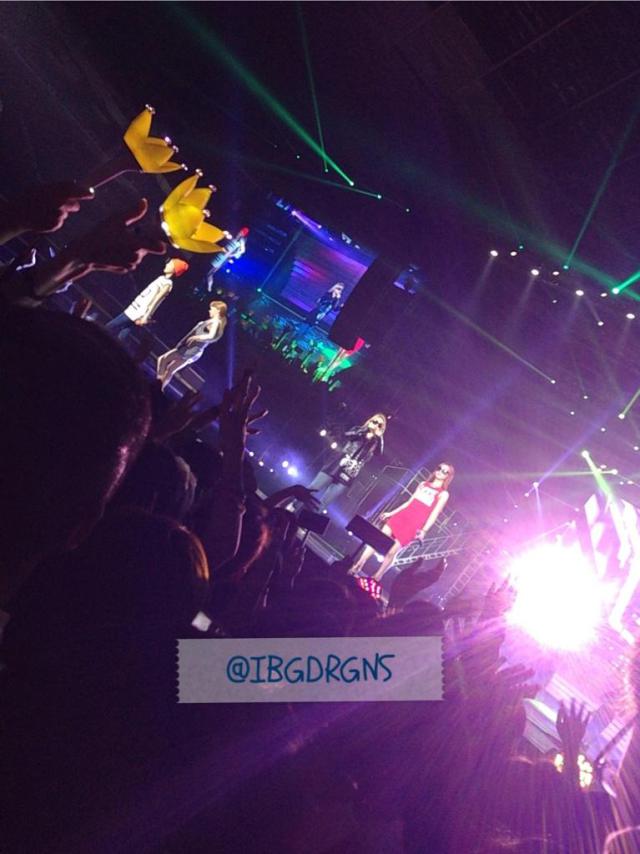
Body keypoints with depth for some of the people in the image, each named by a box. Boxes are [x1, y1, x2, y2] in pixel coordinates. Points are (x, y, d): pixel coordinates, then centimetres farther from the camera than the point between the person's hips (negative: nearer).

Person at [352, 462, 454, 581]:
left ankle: (375, 579, 4)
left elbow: (434, 513, -5)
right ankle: (357, 566, -2)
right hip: (401, 516, 5)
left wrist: (424, 530, -16)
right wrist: (391, 513, 17)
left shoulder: (443, 494, 3)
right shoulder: (423, 484, 17)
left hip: (413, 525, -5)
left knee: (391, 551, -8)